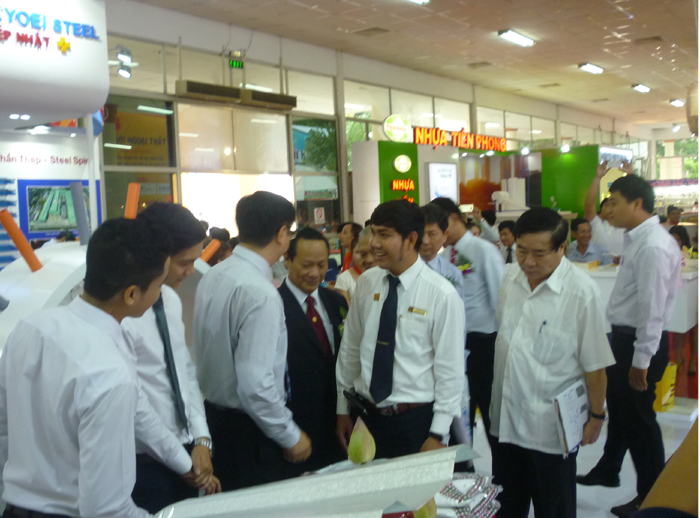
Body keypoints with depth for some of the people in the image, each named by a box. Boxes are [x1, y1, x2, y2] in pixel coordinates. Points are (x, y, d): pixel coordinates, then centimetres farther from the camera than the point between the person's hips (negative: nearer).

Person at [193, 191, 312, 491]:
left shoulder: (212, 277, 2)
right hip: (247, 430, -8)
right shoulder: (261, 293, -24)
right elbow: (255, 384, -26)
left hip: (213, 415, 8)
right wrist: (291, 436, -14)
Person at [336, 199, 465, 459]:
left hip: (416, 419, -4)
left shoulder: (442, 294, -14)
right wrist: (343, 408, 10)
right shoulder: (366, 282, -1)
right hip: (365, 414, 4)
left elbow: (450, 370, -10)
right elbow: (350, 347, 6)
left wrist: (438, 435, -10)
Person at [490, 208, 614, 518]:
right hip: (506, 419, 5)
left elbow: (594, 364, -12)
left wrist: (596, 417, -6)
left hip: (551, 426, -5)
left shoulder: (582, 292, -18)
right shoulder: (510, 281, 0)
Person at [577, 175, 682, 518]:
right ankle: (607, 471, 44)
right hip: (623, 336, 10)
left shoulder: (653, 246, -22)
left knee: (638, 416, 4)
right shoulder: (637, 239, 6)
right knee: (619, 408, 23)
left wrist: (641, 361, -22)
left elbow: (653, 308, -24)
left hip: (639, 341, -10)